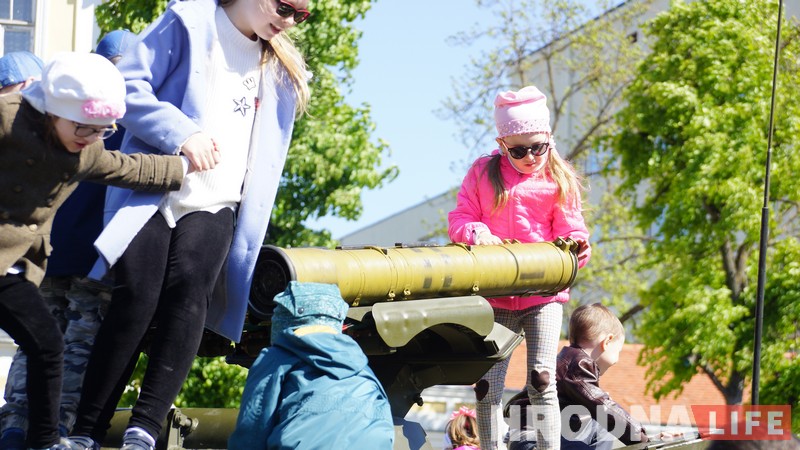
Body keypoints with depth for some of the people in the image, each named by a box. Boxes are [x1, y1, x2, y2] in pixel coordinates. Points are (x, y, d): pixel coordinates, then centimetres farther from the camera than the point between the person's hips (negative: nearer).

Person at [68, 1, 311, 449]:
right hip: (154, 193, -3)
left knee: (188, 298, -21)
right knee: (136, 299, -16)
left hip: (214, 207, 4)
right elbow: (128, 86, -4)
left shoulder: (281, 68, 21)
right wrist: (183, 134, -16)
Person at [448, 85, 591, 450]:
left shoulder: (559, 180, 7)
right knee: (487, 388, 1)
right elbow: (459, 218, 8)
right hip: (493, 296, 1)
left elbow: (569, 228, 5)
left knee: (542, 382, -8)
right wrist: (475, 232, -14)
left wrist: (576, 244, -18)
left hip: (542, 294, -1)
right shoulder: (483, 173, 9)